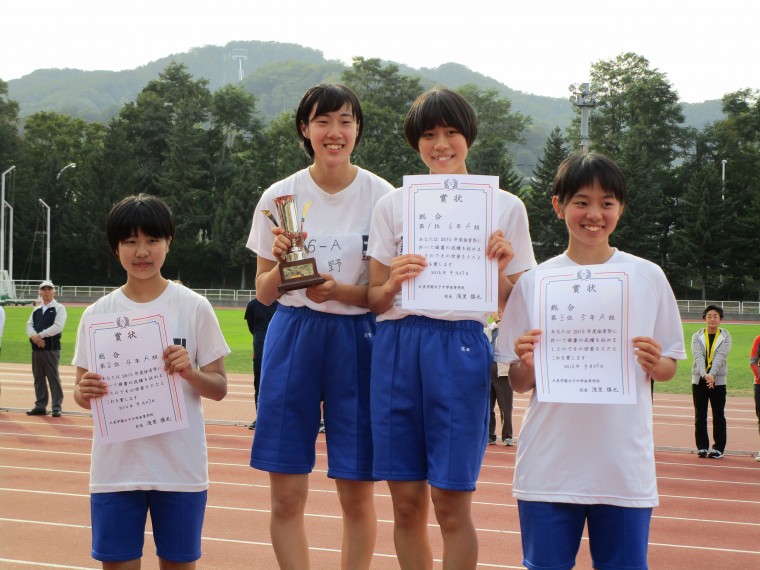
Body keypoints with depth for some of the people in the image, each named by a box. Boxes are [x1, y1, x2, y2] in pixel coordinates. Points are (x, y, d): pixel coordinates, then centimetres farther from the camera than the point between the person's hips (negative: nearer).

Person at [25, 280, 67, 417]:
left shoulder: (59, 308, -1)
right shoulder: (36, 310, 18)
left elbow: (57, 327, -13)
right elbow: (29, 325, 8)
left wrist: (40, 335, -15)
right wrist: (34, 336, -14)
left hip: (52, 348, -6)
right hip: (36, 348, 6)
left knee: (53, 378, -6)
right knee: (38, 378, 9)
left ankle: (56, 407, -2)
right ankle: (40, 406, 16)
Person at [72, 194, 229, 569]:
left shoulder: (194, 307, -1)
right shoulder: (97, 313, 4)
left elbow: (219, 388, 2)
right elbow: (84, 393, 8)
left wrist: (190, 372, -19)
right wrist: (84, 392, -15)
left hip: (180, 466, -1)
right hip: (115, 466, 1)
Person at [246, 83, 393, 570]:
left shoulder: (382, 196, -2)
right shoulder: (280, 197, 2)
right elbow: (264, 293, 6)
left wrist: (341, 291, -18)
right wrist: (280, 262, -15)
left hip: (358, 341, -1)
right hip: (294, 338, 1)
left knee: (358, 494, 3)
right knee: (286, 496, 1)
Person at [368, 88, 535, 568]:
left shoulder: (505, 207, 6)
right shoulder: (393, 205, 10)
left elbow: (512, 307, 7)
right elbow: (374, 298, 11)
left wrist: (500, 271, -12)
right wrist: (394, 283, -10)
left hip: (461, 346, -2)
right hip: (398, 347, 2)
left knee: (451, 503, -2)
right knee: (407, 502, 5)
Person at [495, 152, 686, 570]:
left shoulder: (648, 278, 4)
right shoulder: (534, 282, 4)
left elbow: (669, 368, 11)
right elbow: (518, 384, 8)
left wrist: (655, 364, -11)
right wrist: (527, 365, -14)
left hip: (625, 468, 0)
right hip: (548, 468, 0)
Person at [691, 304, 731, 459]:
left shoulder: (725, 337, 3)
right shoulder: (697, 336, 5)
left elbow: (720, 356, -12)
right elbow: (698, 356, -11)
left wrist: (712, 374, -28)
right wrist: (704, 374, -28)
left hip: (718, 380, -1)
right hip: (699, 379, 1)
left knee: (719, 415, 2)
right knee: (700, 415, 3)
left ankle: (719, 447, 8)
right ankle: (702, 446, 10)